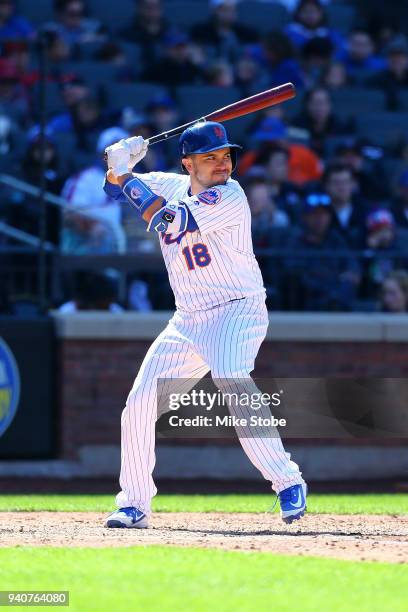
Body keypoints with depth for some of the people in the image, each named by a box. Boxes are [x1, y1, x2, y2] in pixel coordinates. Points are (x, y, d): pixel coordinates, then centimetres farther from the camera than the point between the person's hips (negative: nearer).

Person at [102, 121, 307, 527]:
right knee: (140, 404, 2)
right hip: (187, 322, 7)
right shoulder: (172, 186, 6)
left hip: (237, 311, -7)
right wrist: (120, 167, -6)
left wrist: (127, 176, -14)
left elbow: (165, 220, -24)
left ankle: (287, 482, -30)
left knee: (232, 384, -33)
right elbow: (116, 188, 17)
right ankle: (134, 505, 16)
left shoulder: (230, 196, -16)